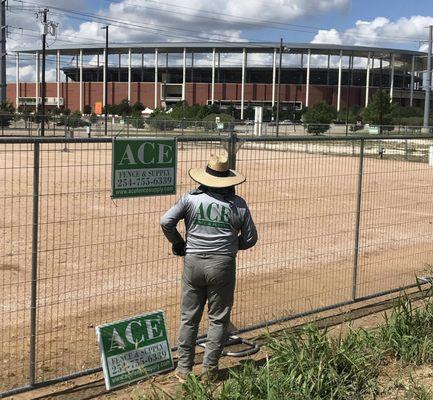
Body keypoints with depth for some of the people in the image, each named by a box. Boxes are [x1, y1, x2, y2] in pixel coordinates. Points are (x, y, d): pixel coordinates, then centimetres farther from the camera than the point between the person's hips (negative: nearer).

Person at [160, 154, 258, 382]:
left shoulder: (190, 198, -3)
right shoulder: (238, 204, -2)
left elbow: (166, 222, -9)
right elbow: (250, 238, 3)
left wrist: (178, 244, 7)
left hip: (193, 262, 1)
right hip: (223, 263, -1)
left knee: (189, 318, 12)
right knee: (218, 319, 11)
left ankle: (184, 369, 18)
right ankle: (209, 369, 14)